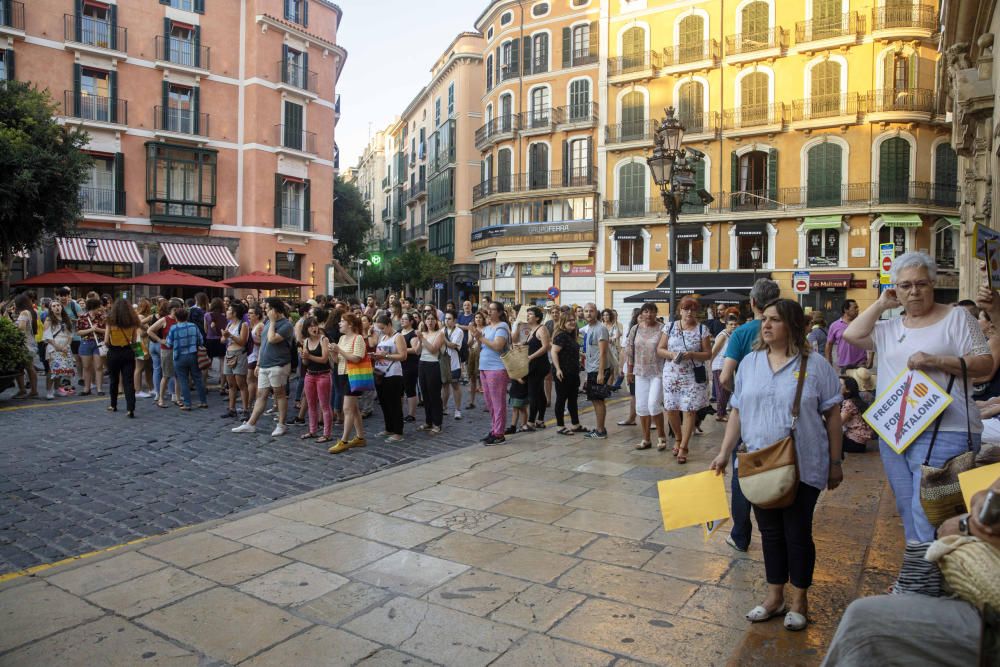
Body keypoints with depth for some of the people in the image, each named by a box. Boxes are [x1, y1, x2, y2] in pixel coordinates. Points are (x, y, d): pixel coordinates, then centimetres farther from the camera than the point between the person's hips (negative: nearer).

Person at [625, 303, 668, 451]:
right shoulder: (635, 329, 5)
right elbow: (629, 351, 9)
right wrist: (630, 371, 7)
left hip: (658, 372, -4)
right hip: (641, 373, 4)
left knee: (653, 404, -13)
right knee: (641, 406, 7)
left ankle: (661, 436, 8)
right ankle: (646, 439, 20)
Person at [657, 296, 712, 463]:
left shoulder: (702, 330, 0)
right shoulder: (669, 327, 4)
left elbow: (708, 354, -1)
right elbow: (660, 349, 5)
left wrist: (692, 355, -18)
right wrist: (671, 354, -15)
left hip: (693, 376, -2)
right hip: (671, 375, 2)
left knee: (689, 411, -4)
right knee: (671, 409, 7)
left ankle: (683, 447, 6)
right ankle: (678, 438, 32)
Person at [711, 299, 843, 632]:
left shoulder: (815, 364, -5)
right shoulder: (749, 363, 5)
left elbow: (832, 414, -1)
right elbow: (738, 411, 9)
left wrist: (835, 463, -1)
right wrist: (725, 453, 5)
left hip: (803, 467, -3)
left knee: (797, 533, 7)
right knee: (770, 531, 14)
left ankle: (799, 600, 27)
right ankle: (775, 596, 30)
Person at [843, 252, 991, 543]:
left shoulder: (956, 317, 2)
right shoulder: (890, 327, 15)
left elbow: (984, 363, -4)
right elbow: (851, 335, 4)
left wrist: (935, 360, -18)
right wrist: (881, 304, 7)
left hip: (942, 434, -6)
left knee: (928, 515, -11)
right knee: (908, 512, 14)